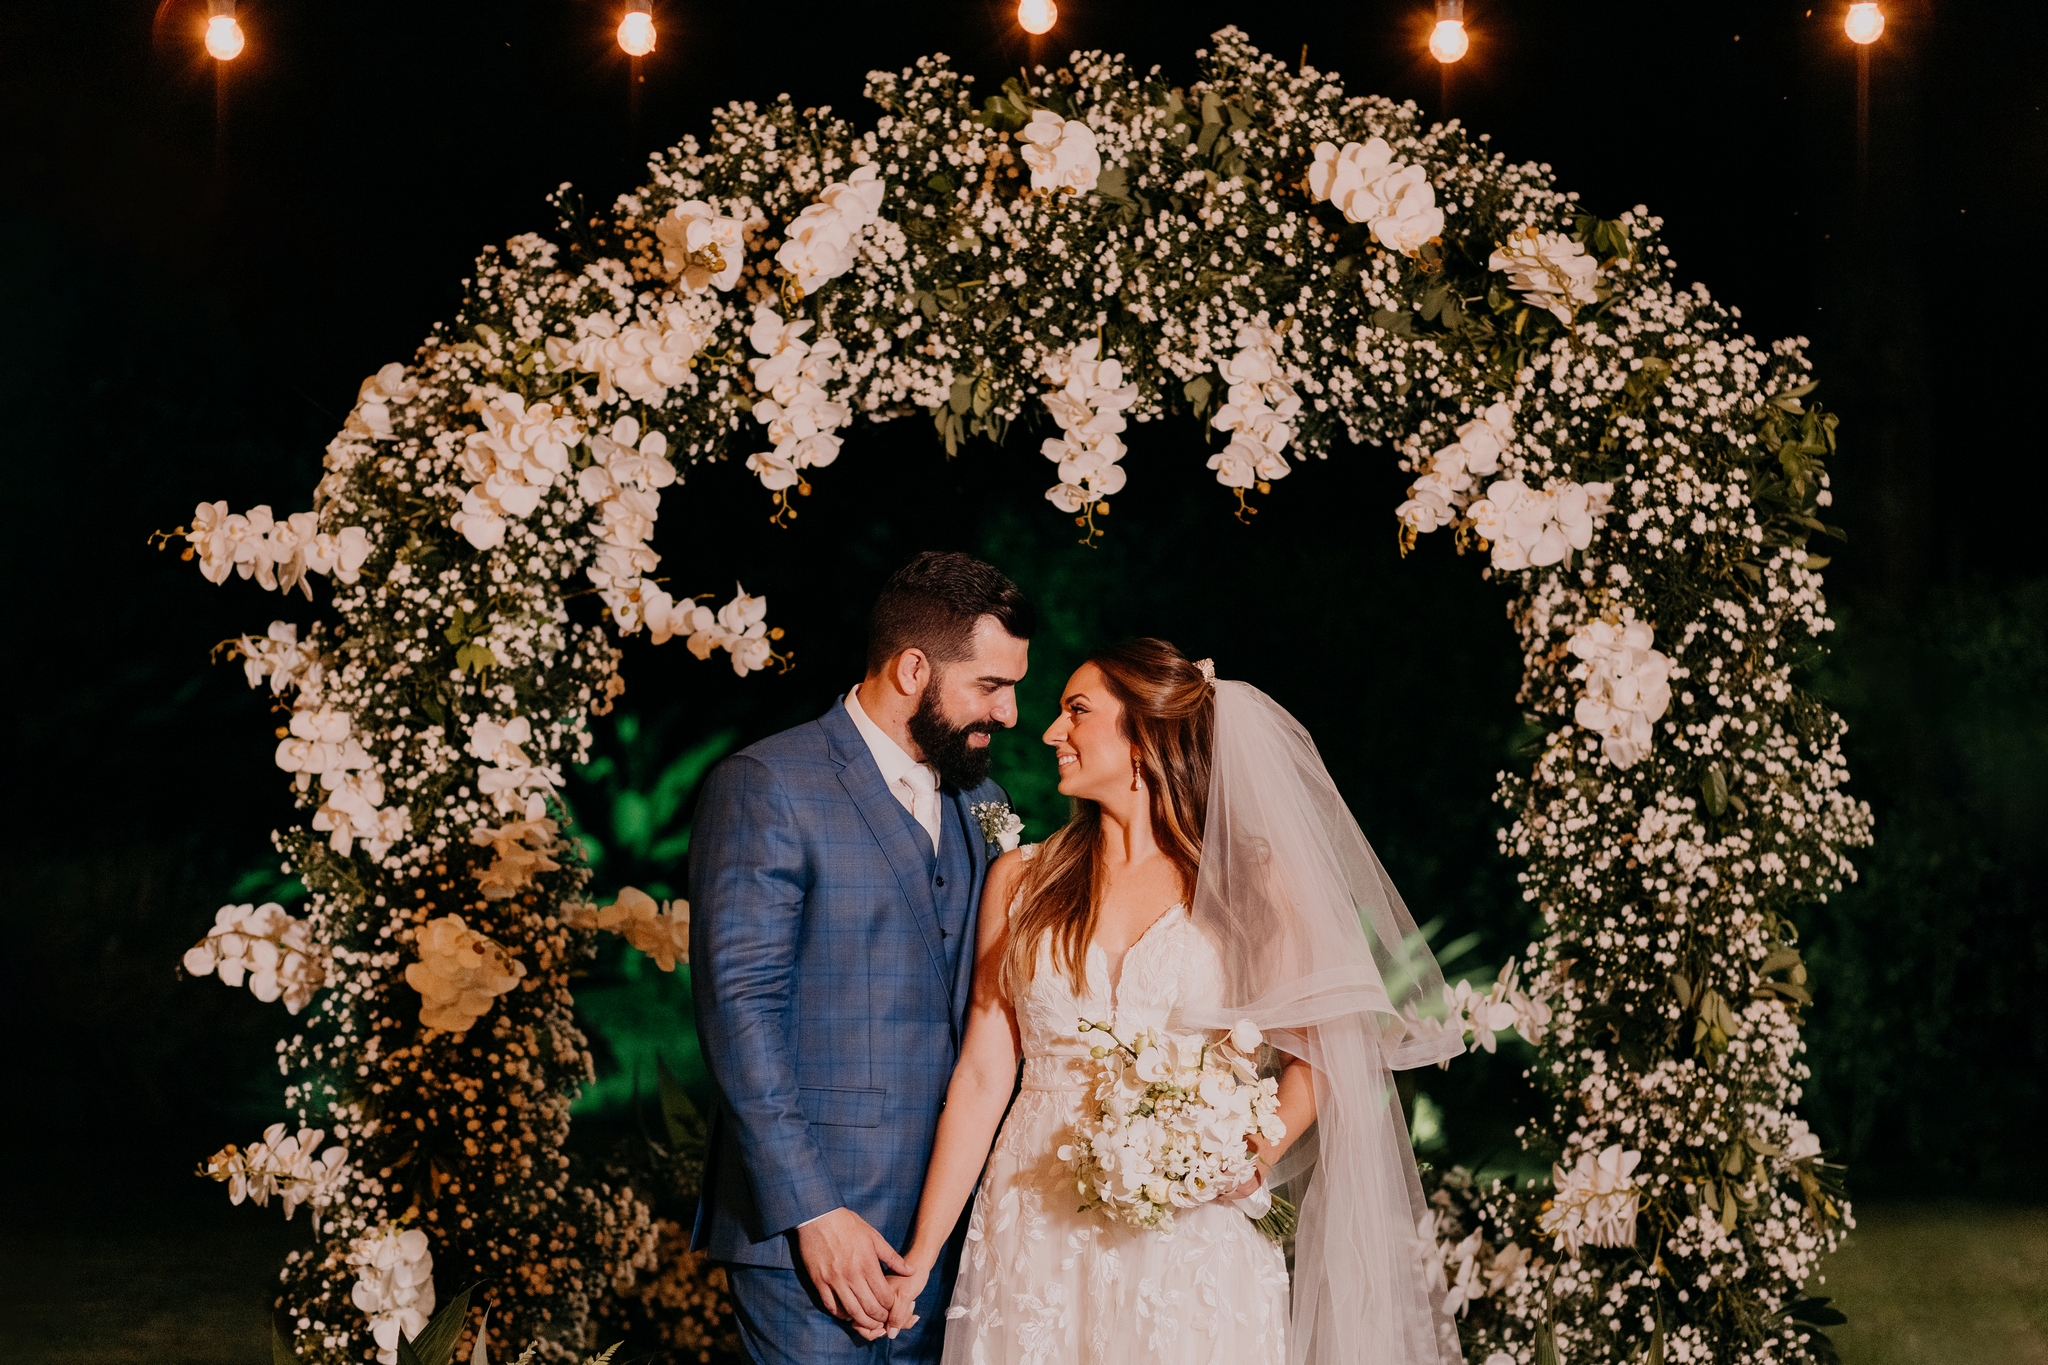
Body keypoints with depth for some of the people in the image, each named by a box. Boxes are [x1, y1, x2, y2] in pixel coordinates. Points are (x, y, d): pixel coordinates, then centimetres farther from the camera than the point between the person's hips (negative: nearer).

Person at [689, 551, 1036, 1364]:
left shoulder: (981, 803, 14)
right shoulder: (767, 787, -8)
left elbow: (983, 1007, 14)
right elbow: (738, 1007, -13)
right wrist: (811, 1209, -17)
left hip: (949, 1224, 6)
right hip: (809, 1219, -6)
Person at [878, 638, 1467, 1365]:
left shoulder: (1249, 883, 2)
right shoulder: (1021, 880, 6)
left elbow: (1314, 1050, 4)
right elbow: (982, 1075, 4)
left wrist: (1259, 1154, -16)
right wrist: (920, 1259, -1)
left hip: (1191, 1243, -1)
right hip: (1038, 1238, 2)